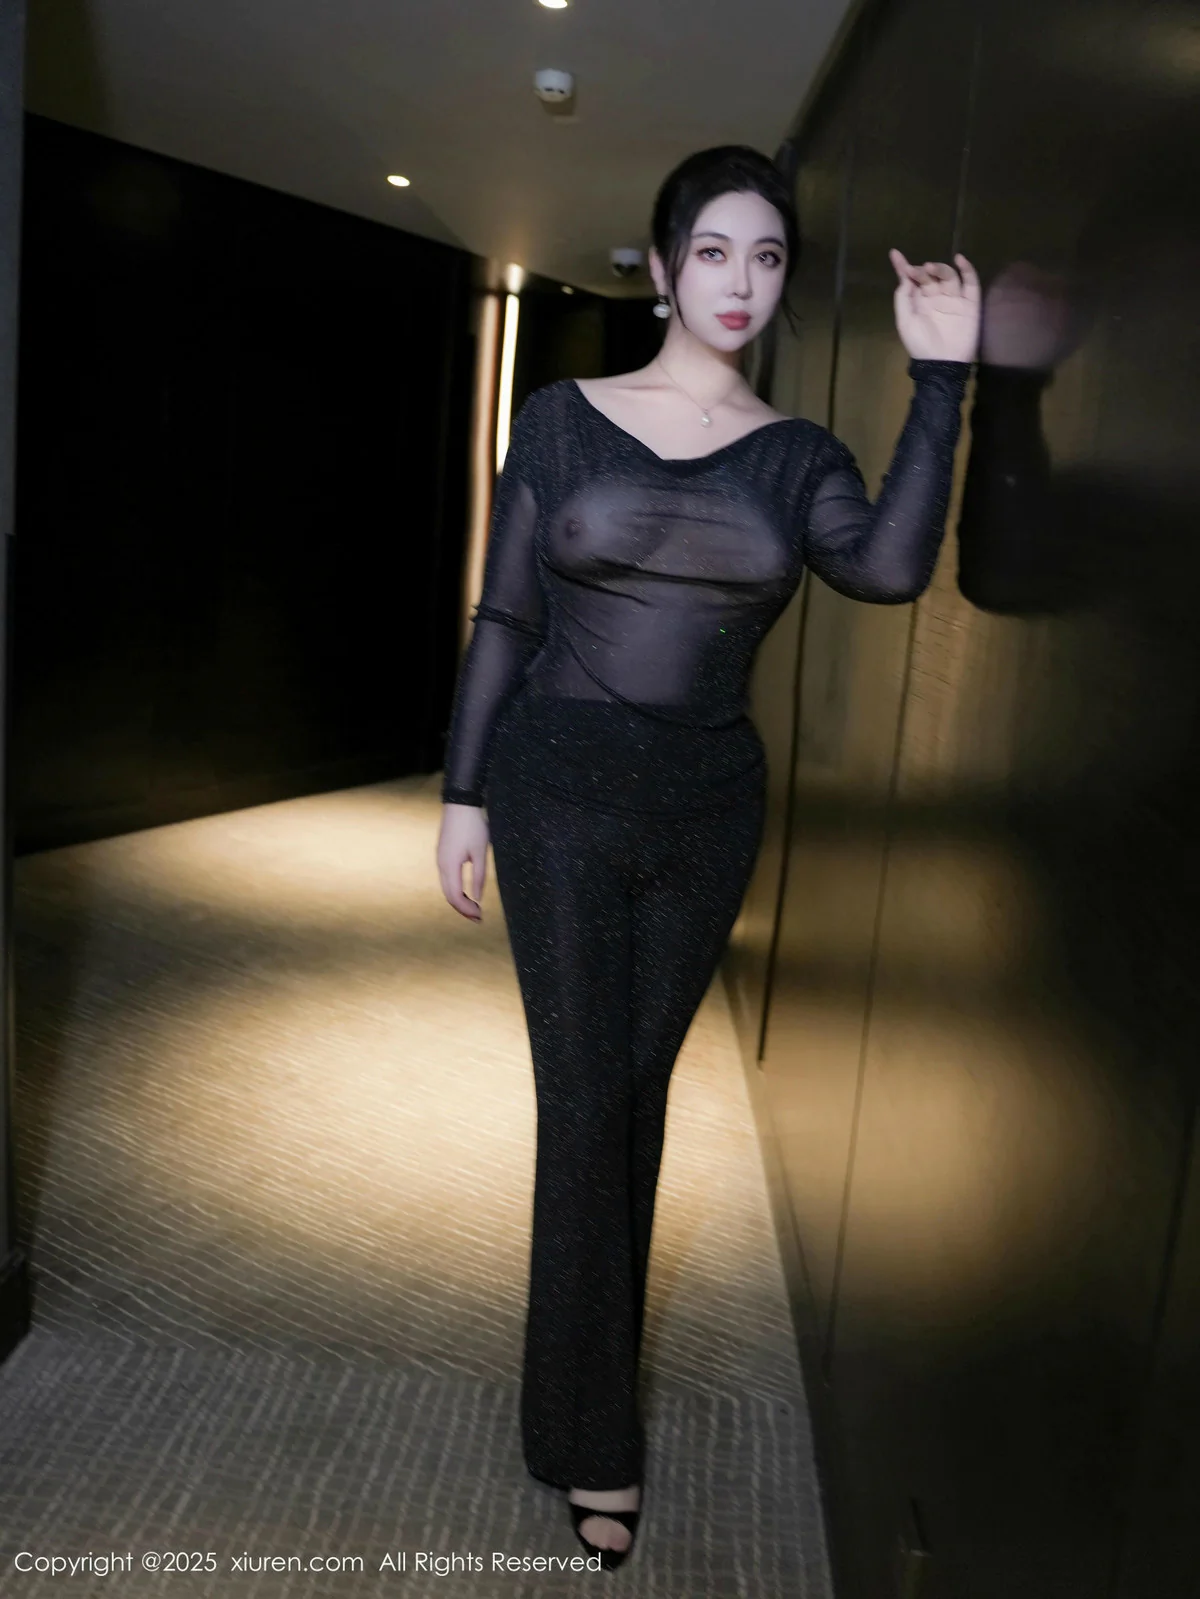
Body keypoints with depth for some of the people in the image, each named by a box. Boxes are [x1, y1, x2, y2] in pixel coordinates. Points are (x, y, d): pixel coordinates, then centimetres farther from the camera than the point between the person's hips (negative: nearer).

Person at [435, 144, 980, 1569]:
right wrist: (463, 792, 0)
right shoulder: (564, 419, 1)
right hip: (562, 793, -2)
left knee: (638, 1085, 14)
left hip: (708, 807, 2)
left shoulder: (796, 456, 4)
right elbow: (504, 618, 2)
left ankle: (598, 1347, 37)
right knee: (584, 1098, 0)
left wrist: (941, 377, -14)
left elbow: (890, 568, -17)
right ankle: (593, 1441, 17)